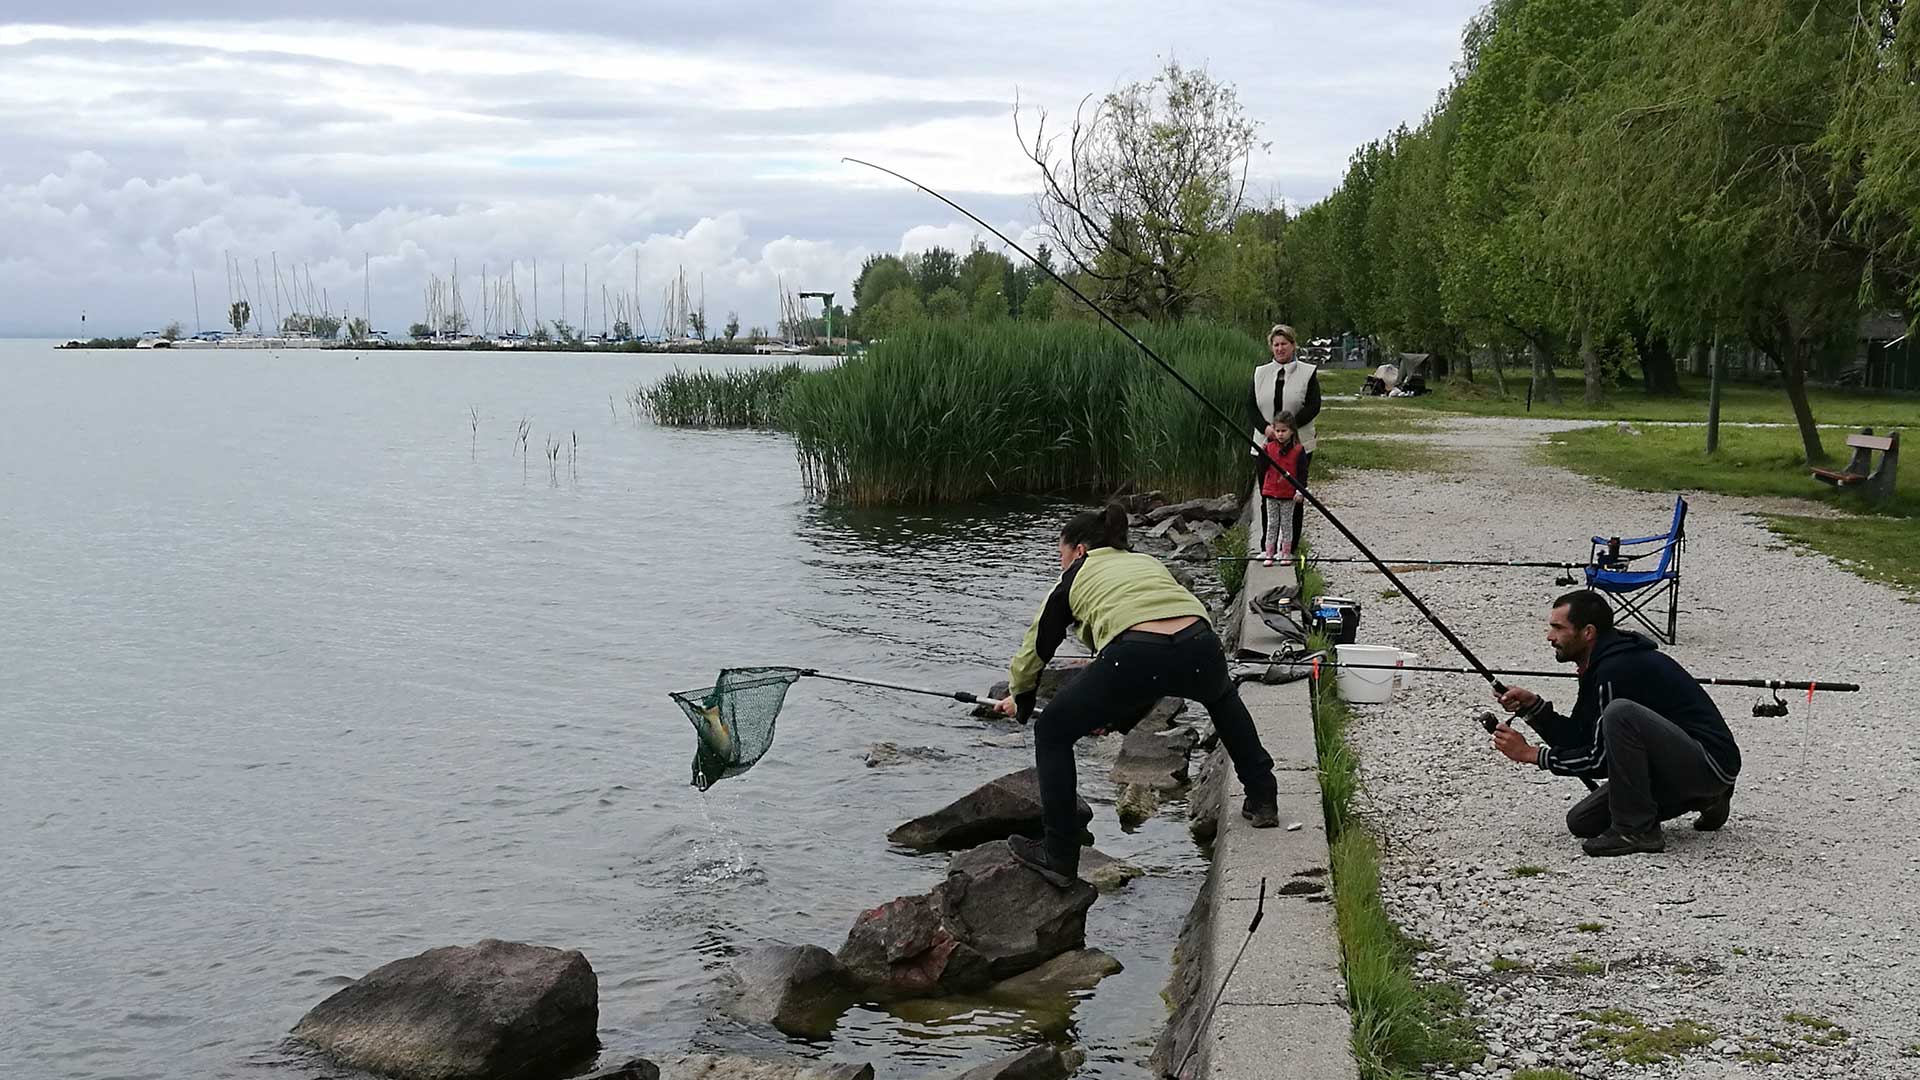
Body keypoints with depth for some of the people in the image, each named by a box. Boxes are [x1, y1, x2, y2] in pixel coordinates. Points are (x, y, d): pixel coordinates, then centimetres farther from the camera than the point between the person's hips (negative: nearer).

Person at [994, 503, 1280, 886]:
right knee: (1222, 696, 42)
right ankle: (1262, 800, 38)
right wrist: (1116, 712, 55)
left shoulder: (1076, 577, 25)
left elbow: (1037, 646, 32)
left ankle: (1058, 857, 15)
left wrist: (1018, 698, 52)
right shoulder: (1149, 561, 37)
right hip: (1201, 648, 5)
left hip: (1135, 655, -5)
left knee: (1052, 733, 16)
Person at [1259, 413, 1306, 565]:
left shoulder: (1298, 450, -6)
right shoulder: (1270, 447, 1)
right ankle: (1268, 554, 8)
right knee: (1271, 524, 6)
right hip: (1271, 492, 2)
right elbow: (1262, 468, 2)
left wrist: (1300, 490, -12)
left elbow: (1302, 472, -5)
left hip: (1289, 495, -2)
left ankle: (1286, 554, 14)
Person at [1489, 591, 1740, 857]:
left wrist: (1529, 754, -11)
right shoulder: (1599, 666, 9)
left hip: (1712, 763, -10)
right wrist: (1532, 705, -1)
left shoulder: (1616, 669, -21)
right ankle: (1703, 799, 17)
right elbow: (1576, 740, 12)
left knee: (1620, 713, -31)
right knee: (1581, 822, 7)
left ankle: (1638, 831, -17)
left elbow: (1599, 759, -17)